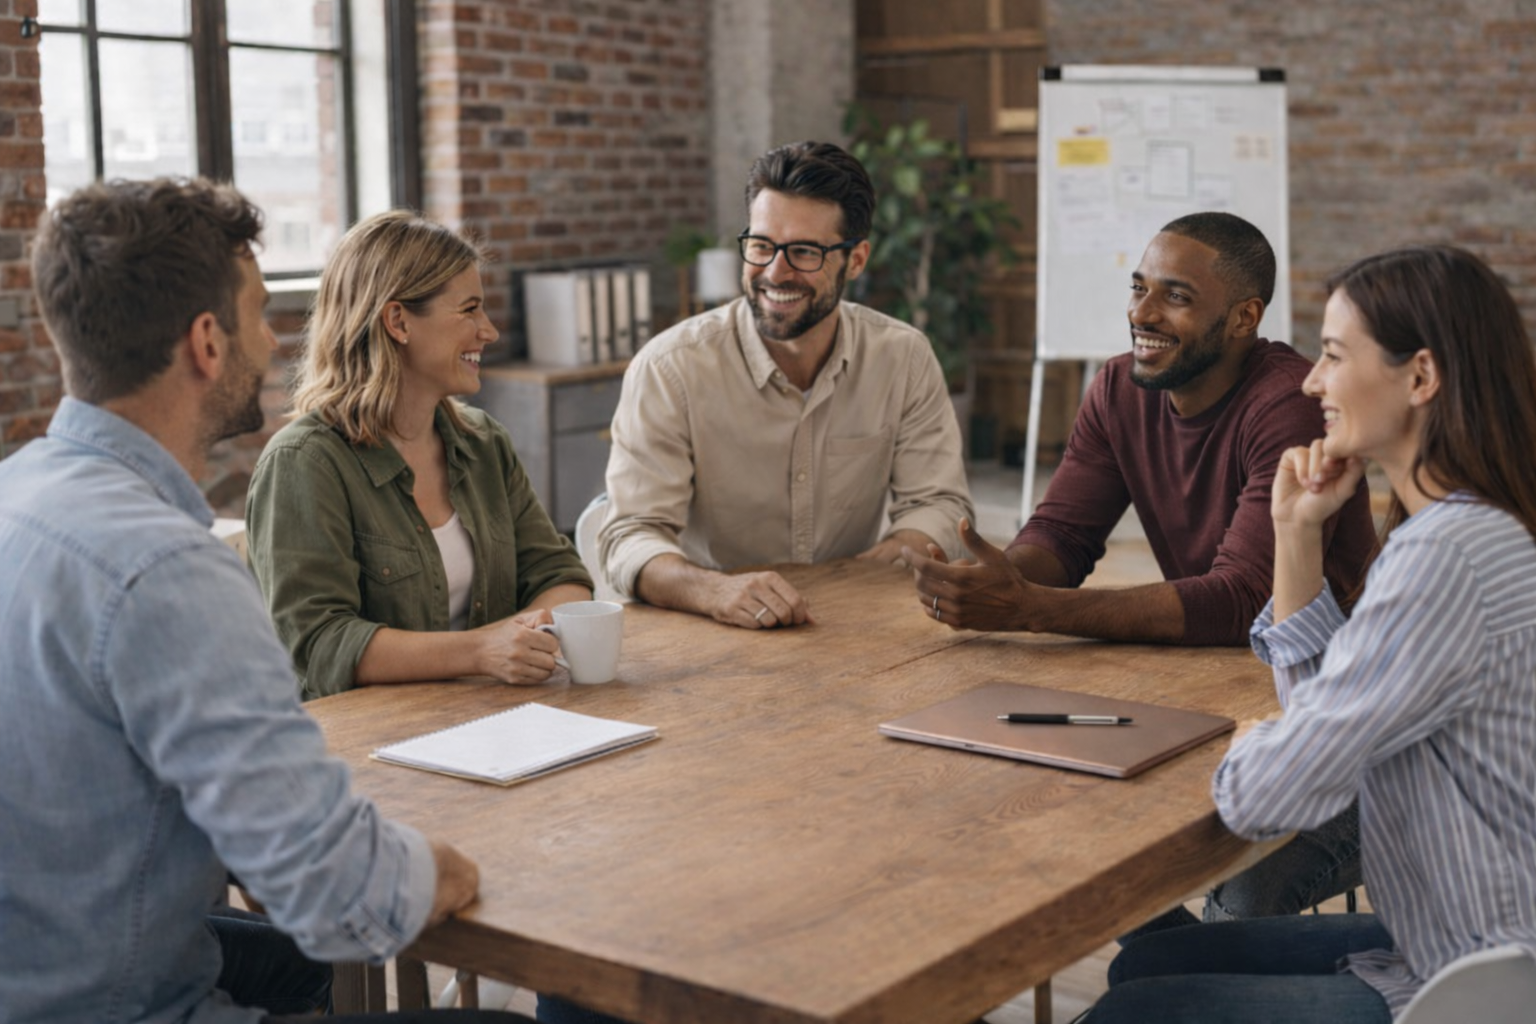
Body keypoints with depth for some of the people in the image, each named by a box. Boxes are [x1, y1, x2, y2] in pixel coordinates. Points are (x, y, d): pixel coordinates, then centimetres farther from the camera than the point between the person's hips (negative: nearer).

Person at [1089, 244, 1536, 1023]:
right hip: (1446, 947, 10)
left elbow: (1258, 798, -27)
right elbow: (1320, 699, 15)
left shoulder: (1447, 556, -27)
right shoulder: (1469, 527, 6)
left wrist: (1252, 745, -4)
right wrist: (1297, 533, 3)